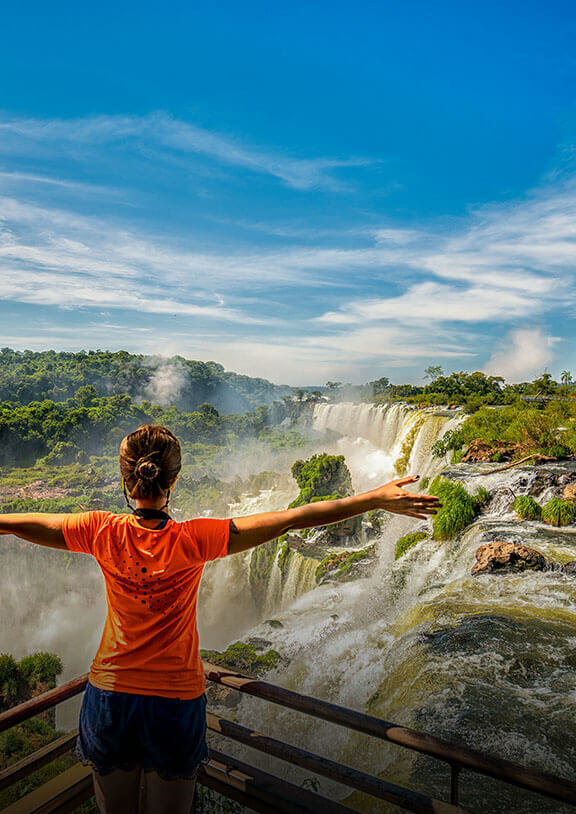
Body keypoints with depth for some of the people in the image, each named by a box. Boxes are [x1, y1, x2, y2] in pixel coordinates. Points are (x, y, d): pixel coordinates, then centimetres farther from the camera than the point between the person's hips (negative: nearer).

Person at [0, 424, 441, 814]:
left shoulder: (104, 534, -16)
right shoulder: (193, 540, -23)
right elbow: (293, 519, -26)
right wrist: (377, 498, -23)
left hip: (110, 696, 2)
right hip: (176, 701, -2)